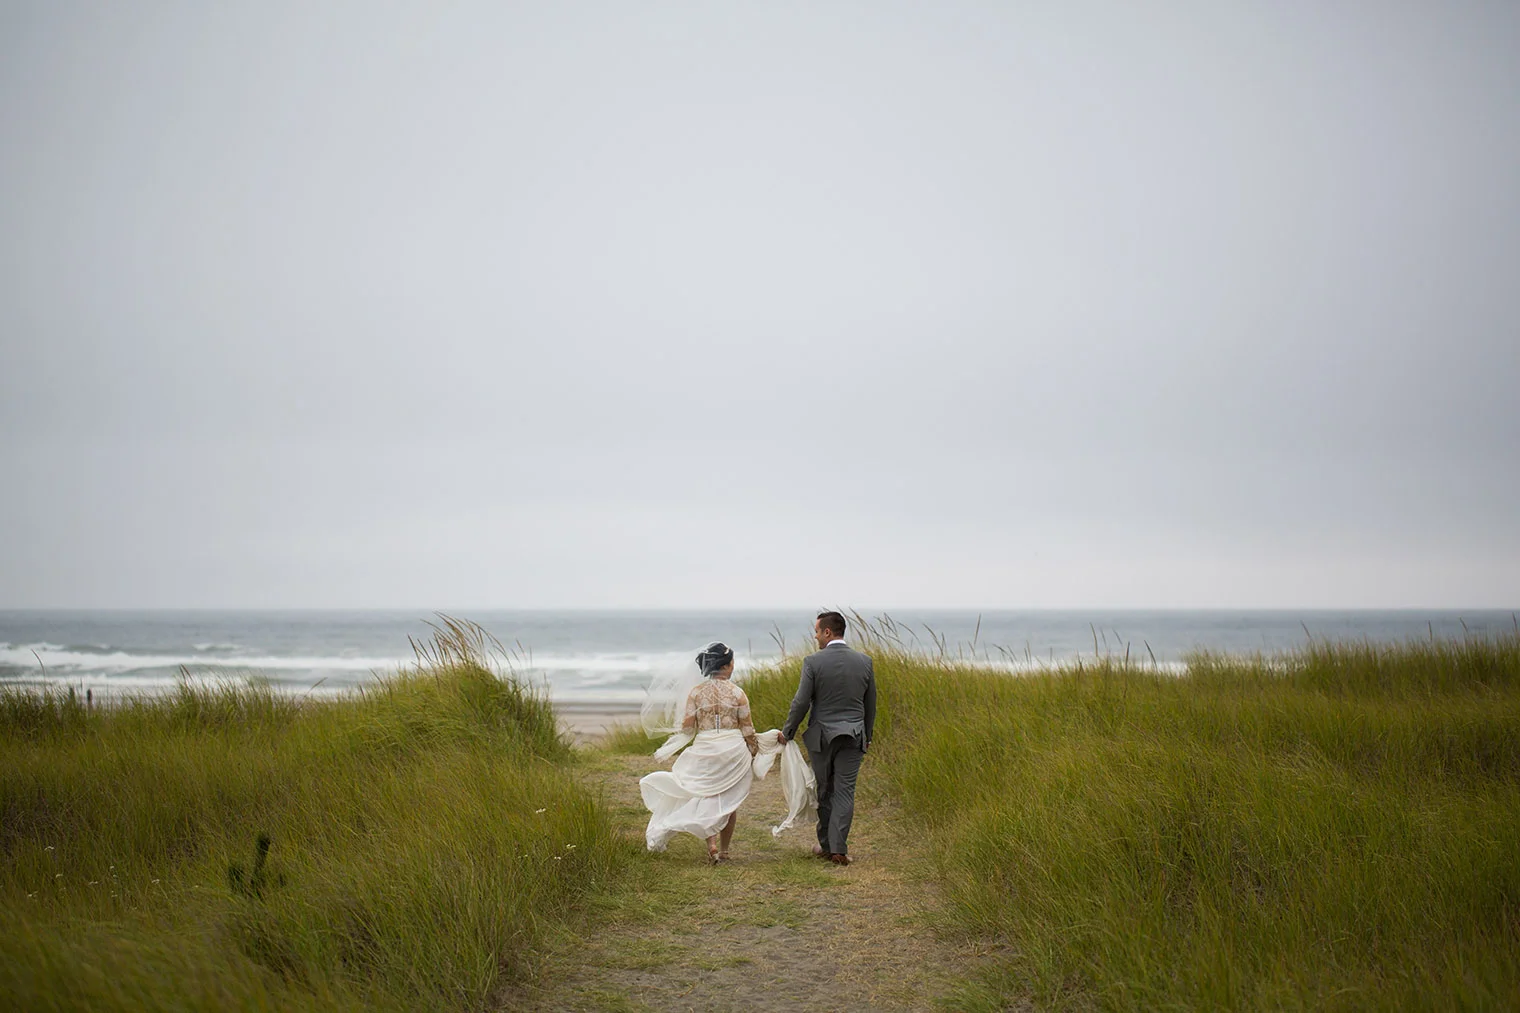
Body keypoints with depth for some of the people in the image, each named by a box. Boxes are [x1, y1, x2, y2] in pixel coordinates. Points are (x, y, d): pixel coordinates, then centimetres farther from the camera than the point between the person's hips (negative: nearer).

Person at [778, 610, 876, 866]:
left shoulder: (813, 661, -11)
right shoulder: (864, 661, 0)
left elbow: (801, 702, -10)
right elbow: (870, 704, 8)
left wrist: (787, 732, 4)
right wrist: (867, 736, 20)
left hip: (821, 736, -2)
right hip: (853, 736, 2)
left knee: (825, 791, 11)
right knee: (845, 792, 3)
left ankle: (826, 845, 18)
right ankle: (838, 848, -1)